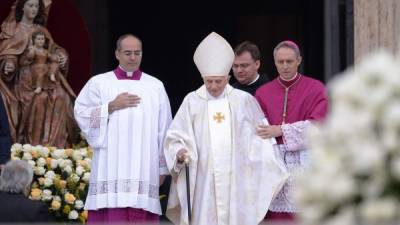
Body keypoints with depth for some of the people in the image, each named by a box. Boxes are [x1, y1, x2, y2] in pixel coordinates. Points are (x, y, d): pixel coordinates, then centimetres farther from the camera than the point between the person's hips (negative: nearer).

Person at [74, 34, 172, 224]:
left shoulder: (156, 86, 12)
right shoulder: (99, 83, 10)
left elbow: (163, 129, 10)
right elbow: (81, 113, 3)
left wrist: (163, 167, 6)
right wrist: (111, 106, -7)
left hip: (144, 168, 1)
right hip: (110, 168, -1)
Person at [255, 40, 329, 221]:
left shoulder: (315, 89, 3)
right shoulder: (263, 92, 11)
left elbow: (317, 125, -8)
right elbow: (259, 129, 6)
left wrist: (282, 130, -14)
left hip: (304, 163, -2)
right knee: (276, 216, -2)